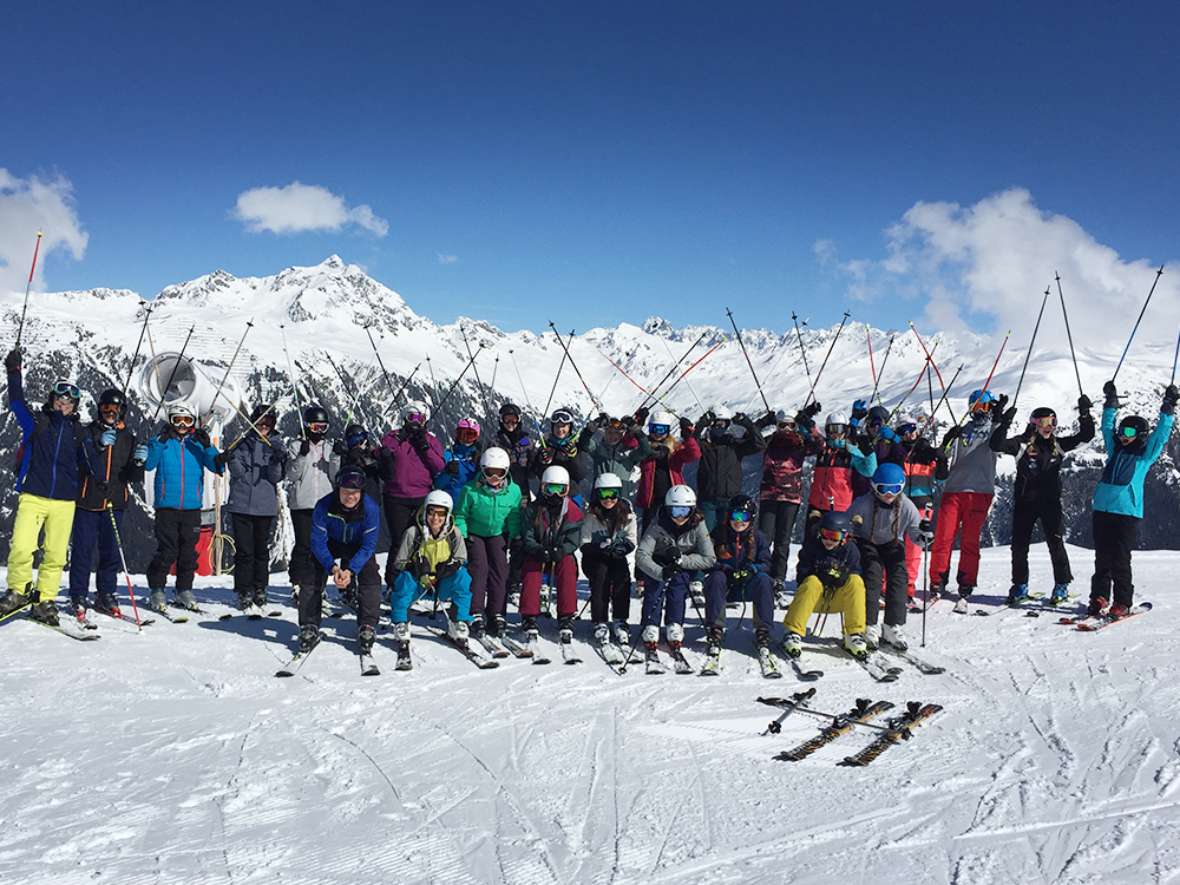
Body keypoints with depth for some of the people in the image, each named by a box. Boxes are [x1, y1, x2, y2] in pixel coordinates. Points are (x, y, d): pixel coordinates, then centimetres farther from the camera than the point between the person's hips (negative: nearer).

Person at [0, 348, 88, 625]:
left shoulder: (79, 433, 12)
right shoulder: (35, 422, 8)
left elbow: (86, 463, 22)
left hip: (64, 502, 2)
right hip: (33, 497, -2)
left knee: (55, 555, 0)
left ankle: (44, 600, 13)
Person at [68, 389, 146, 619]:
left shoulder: (129, 439, 12)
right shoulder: (88, 432, 3)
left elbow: (133, 477, 9)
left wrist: (138, 462, -13)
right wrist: (100, 447, -26)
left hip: (115, 503, 3)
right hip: (88, 501, -2)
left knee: (111, 552, 5)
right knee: (83, 550, -1)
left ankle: (106, 596, 14)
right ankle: (78, 597, 6)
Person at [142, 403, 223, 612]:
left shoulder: (197, 443, 8)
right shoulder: (162, 441, 4)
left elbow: (217, 467, -1)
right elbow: (148, 464, -10)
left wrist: (207, 446, -15)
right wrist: (160, 441, -20)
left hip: (192, 506, 2)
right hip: (167, 506, -2)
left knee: (189, 551, 6)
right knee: (167, 551, -5)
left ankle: (184, 591, 18)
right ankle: (156, 591, 8)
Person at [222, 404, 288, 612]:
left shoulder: (276, 445, 6)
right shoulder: (243, 442, 6)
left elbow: (276, 477, -3)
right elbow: (239, 472, 0)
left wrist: (277, 463, -22)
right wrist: (231, 460, -19)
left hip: (265, 506, 1)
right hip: (241, 504, -1)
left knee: (262, 549, 7)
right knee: (244, 550, -2)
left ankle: (260, 590, 18)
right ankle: (244, 592, 4)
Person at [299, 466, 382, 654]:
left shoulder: (371, 508, -30)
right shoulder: (324, 506, -30)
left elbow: (368, 545, -25)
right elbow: (318, 542, -24)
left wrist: (351, 570, -38)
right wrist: (333, 568, -37)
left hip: (359, 548, -1)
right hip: (329, 545, 1)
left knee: (370, 579, -21)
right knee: (310, 579, -13)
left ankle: (367, 628, -8)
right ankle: (309, 628, 3)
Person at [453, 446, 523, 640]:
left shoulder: (513, 491, -9)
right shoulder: (470, 490, -18)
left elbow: (514, 518, 4)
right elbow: (460, 515, -6)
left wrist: (515, 538, -1)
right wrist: (462, 537, -11)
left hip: (498, 535, 2)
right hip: (474, 534, -2)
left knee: (500, 570, -11)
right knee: (478, 568, -16)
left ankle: (496, 615, -5)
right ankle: (476, 615, -15)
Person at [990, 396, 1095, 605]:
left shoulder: (1058, 445, 8)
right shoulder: (1022, 443, -2)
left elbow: (1085, 436, 8)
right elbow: (996, 445, -15)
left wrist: (1084, 413, -3)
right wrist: (1004, 423, -26)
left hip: (1050, 501, 1)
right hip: (1024, 501, -1)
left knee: (1056, 542, -5)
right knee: (1019, 544, 3)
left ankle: (1062, 585, 10)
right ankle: (1020, 586, 17)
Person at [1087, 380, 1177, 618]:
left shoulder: (1146, 454, 7)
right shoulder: (1115, 450, 18)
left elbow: (1161, 434, 1)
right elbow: (1107, 427, 24)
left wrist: (1168, 408, -3)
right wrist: (1111, 402, 22)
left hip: (1128, 512, -4)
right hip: (1102, 509, 5)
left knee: (1120, 560, -4)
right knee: (1102, 558, 6)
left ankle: (1122, 603, 3)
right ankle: (1099, 598, 12)